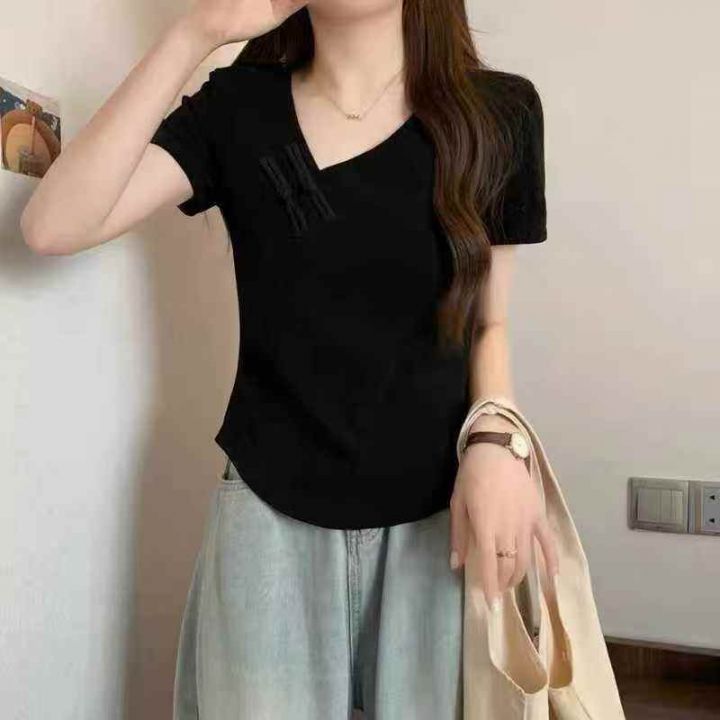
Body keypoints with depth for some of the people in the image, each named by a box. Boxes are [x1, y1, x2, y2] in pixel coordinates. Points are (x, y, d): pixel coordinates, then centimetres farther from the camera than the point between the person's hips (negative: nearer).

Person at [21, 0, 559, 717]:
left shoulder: (496, 112, -2)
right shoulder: (237, 108, -3)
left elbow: (486, 322, 5)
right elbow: (52, 226, -16)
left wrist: (495, 441, -15)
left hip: (440, 517, 1)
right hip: (271, 515, 0)